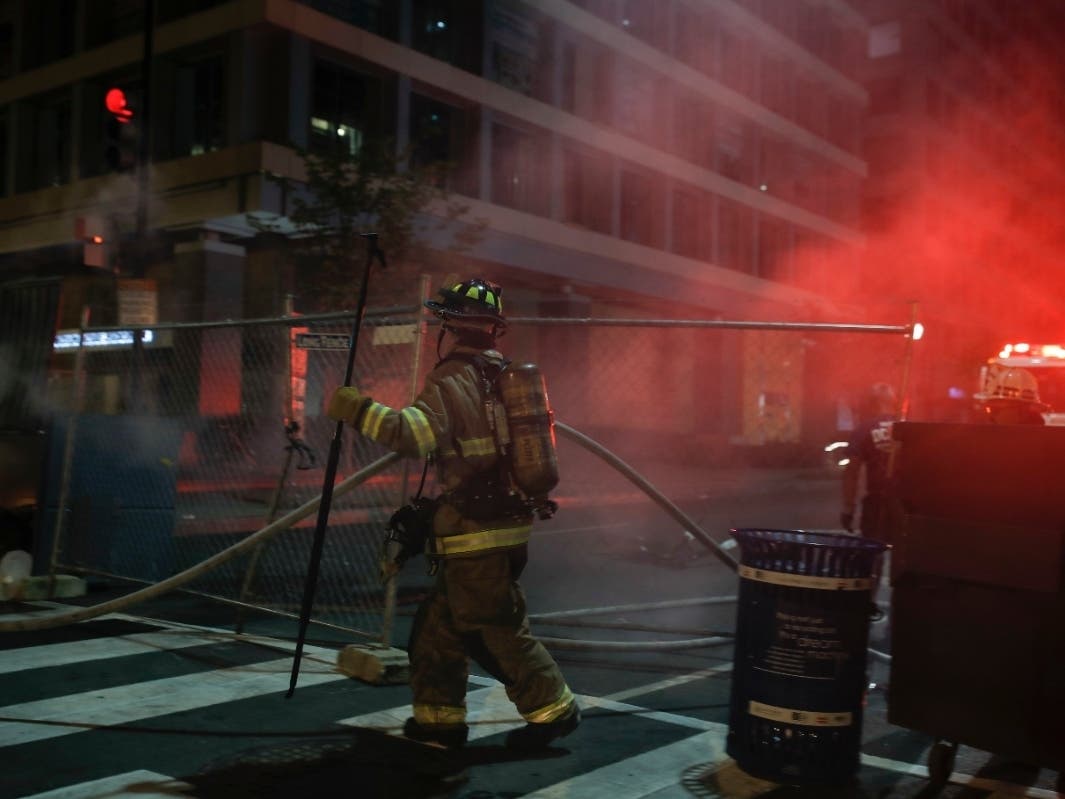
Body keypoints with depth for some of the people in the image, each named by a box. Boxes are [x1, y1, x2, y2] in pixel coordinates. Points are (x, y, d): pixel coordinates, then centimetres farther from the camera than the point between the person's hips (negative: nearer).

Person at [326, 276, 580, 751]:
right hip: (508, 522, 9)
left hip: (474, 533, -9)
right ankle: (439, 718, 20)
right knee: (439, 621, 15)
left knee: (498, 628, 1)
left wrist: (360, 411, -23)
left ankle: (552, 708, 10)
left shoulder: (452, 381, -13)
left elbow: (415, 435, -29)